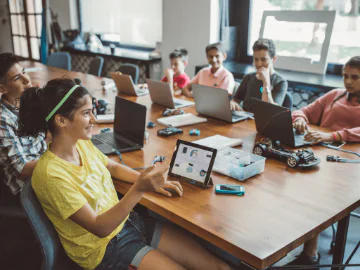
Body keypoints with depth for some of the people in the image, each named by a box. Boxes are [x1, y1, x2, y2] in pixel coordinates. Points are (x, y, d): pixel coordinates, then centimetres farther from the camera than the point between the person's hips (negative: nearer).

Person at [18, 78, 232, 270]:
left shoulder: (82, 144, -5)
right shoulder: (52, 175, -27)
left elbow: (113, 167, 15)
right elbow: (99, 228, -24)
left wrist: (149, 181, 0)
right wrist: (138, 190, -36)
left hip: (127, 222, 7)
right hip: (103, 248, -6)